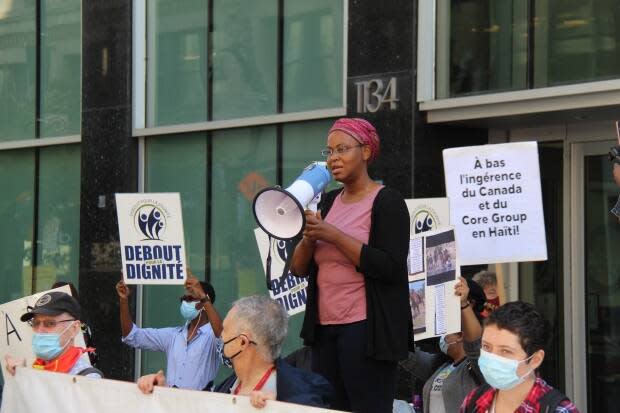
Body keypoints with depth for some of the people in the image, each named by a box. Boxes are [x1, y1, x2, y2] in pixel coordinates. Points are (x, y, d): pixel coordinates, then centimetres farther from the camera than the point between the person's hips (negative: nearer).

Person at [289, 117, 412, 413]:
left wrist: (333, 235, -17)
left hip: (366, 329, -6)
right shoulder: (329, 202, 13)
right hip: (324, 328, 6)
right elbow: (299, 269, 12)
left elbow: (390, 268, -18)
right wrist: (309, 237, -9)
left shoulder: (387, 202, -6)